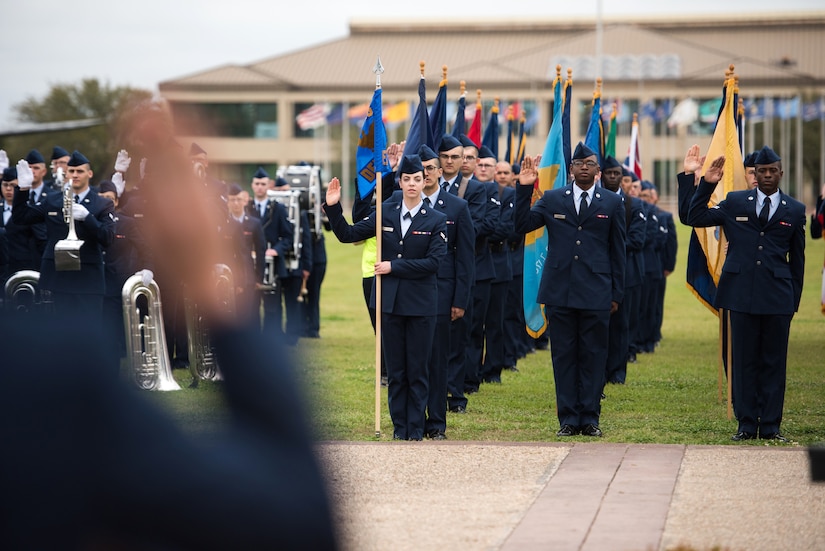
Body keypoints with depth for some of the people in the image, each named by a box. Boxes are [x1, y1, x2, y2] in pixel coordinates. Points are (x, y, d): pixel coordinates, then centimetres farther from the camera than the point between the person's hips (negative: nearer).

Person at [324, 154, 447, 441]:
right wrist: (333, 208, -8)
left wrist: (394, 266, -15)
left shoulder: (436, 220, -2)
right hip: (390, 301, 2)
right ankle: (399, 428, 14)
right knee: (395, 371, 7)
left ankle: (416, 430, 9)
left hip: (421, 304, -2)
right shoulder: (384, 213, 5)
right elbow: (347, 235, 6)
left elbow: (433, 261, -12)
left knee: (417, 370, 2)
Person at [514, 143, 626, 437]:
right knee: (564, 356, 4)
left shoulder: (612, 203, 7)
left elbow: (617, 250, 8)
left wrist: (616, 293, 4)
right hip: (560, 292, 1)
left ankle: (590, 418, 8)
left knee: (593, 356, 2)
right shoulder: (552, 199, 9)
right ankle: (568, 419, 9)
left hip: (596, 293, -1)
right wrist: (524, 189, -9)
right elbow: (521, 225, 1)